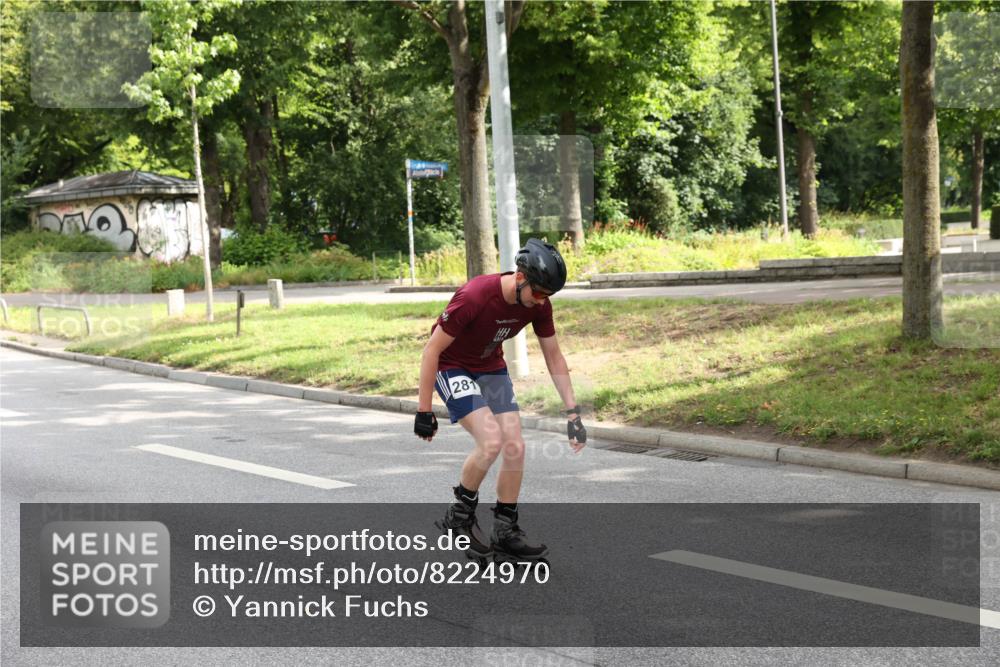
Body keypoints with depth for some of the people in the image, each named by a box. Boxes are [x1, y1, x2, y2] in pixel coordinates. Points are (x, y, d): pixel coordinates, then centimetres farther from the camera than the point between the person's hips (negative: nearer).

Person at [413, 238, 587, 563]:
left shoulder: (538, 304, -14)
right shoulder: (475, 296, -33)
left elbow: (554, 357, -1)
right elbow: (432, 349, -24)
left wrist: (573, 412, -4)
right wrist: (424, 410, -20)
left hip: (492, 369, 6)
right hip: (452, 368, -6)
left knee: (515, 447, -3)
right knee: (491, 441, -23)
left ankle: (505, 533, 11)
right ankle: (459, 515, -1)